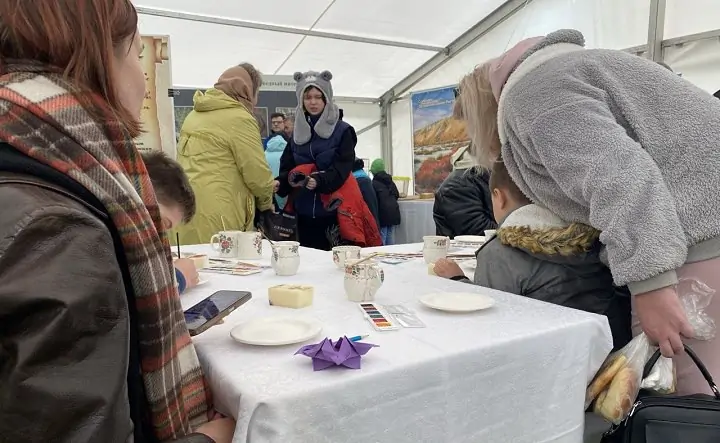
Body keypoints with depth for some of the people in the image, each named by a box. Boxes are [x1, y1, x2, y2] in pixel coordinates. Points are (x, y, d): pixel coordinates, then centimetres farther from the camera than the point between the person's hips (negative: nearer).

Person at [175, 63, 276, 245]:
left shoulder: (194, 115, 16)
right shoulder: (239, 118, -9)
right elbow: (257, 173, -10)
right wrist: (266, 201, 9)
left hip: (186, 209, 8)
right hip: (216, 215, -8)